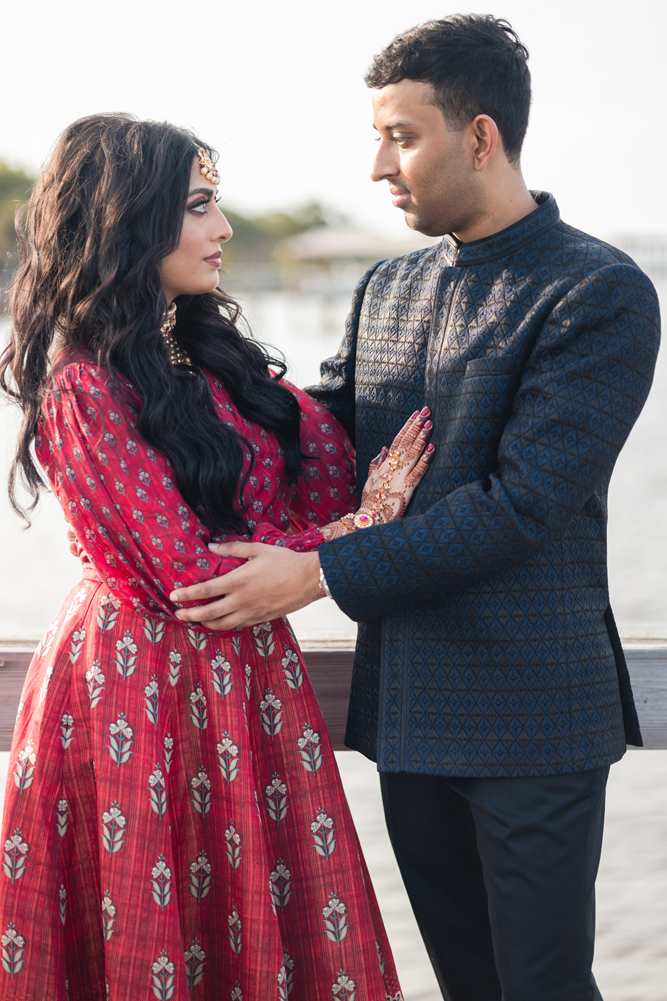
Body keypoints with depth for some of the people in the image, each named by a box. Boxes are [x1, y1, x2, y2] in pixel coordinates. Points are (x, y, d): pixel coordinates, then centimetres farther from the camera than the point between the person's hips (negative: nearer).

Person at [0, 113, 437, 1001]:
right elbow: (191, 574, -17)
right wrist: (356, 529, -9)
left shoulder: (207, 353, 8)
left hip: (240, 675, 8)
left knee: (270, 923, 13)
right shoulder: (86, 387, -16)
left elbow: (328, 470, 4)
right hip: (148, 685, -7)